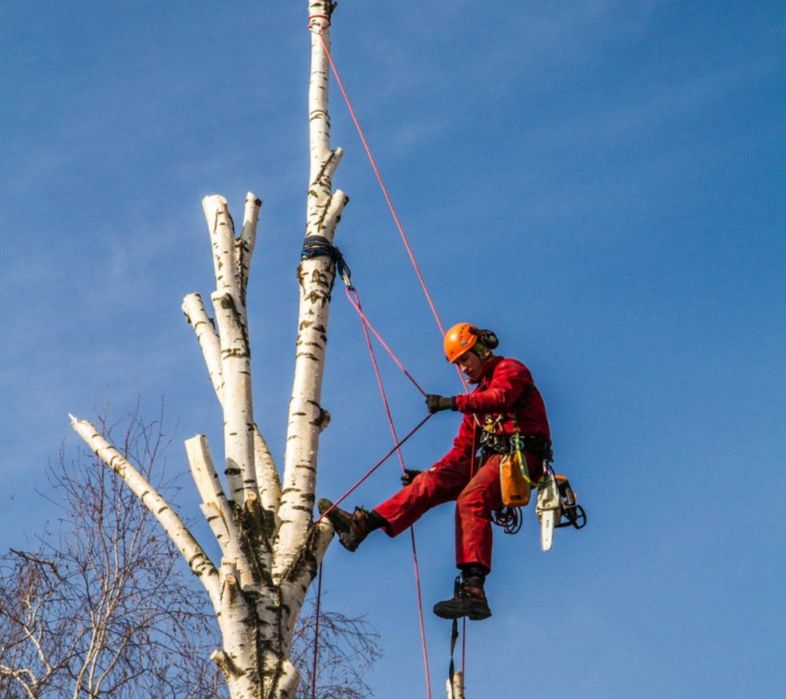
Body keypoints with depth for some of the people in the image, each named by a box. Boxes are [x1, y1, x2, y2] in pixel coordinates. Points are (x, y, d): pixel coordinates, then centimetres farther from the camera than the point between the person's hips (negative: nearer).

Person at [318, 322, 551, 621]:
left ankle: (473, 590, -44)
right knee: (430, 483, -7)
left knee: (470, 499, -32)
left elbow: (501, 397, -21)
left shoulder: (510, 370, 4)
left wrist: (454, 402, -28)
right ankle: (362, 524, -18)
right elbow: (462, 449, 24)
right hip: (489, 460, 8)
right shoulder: (478, 396, 28)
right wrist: (428, 472, 14)